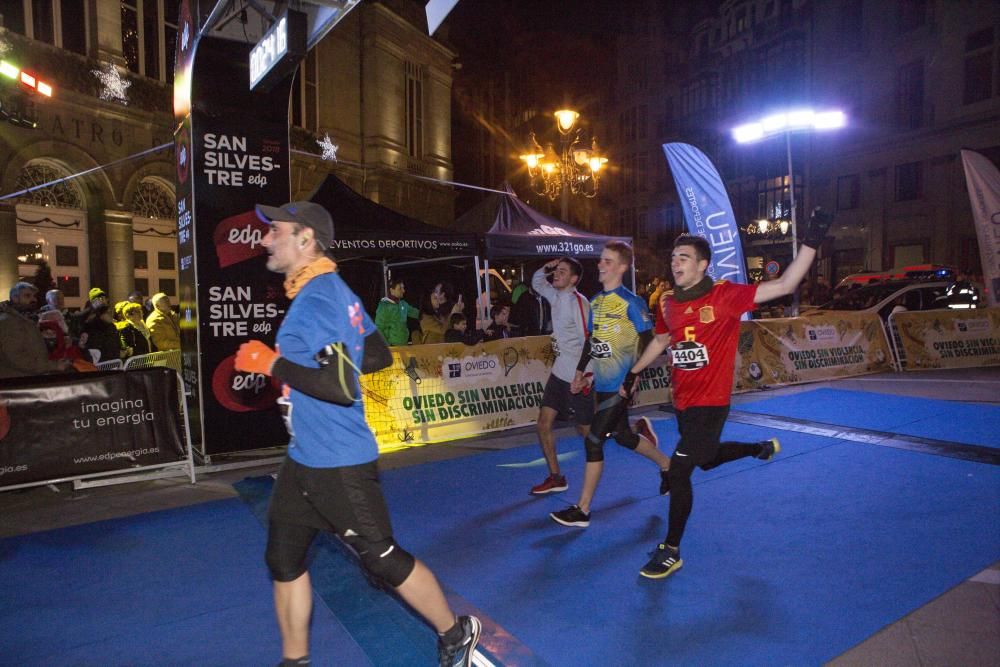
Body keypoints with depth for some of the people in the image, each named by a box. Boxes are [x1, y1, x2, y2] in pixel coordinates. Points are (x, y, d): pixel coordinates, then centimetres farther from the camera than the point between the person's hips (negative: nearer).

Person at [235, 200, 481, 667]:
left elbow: (341, 388, -29)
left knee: (381, 559, 5)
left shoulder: (317, 299, -20)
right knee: (284, 559, 18)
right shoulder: (334, 291, 8)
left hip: (338, 464, -10)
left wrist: (269, 363, -20)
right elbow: (379, 356, 14)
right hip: (304, 458, 10)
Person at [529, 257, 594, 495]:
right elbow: (537, 282, 25)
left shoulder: (578, 302, -17)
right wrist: (546, 267, 5)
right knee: (543, 425, 4)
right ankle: (556, 478, 16)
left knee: (587, 432, 5)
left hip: (578, 377, -8)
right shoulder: (556, 296, 7)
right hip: (559, 373, 8)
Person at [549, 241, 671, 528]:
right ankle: (667, 466, 47)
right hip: (602, 384, 8)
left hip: (620, 386, -7)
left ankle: (582, 510, 6)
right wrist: (580, 372, 14)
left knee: (593, 441, -7)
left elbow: (647, 342, -11)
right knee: (622, 436, 19)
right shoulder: (595, 301, 10)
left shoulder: (631, 302, -12)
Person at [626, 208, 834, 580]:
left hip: (711, 403, -7)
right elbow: (661, 341, 17)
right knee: (706, 459, 27)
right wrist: (633, 374, 22)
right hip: (682, 402, 7)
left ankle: (671, 552, 12)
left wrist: (811, 241, -28)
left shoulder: (725, 296, -16)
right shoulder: (667, 302, 0)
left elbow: (784, 286, -21)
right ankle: (763, 448, 57)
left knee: (678, 472, -8)